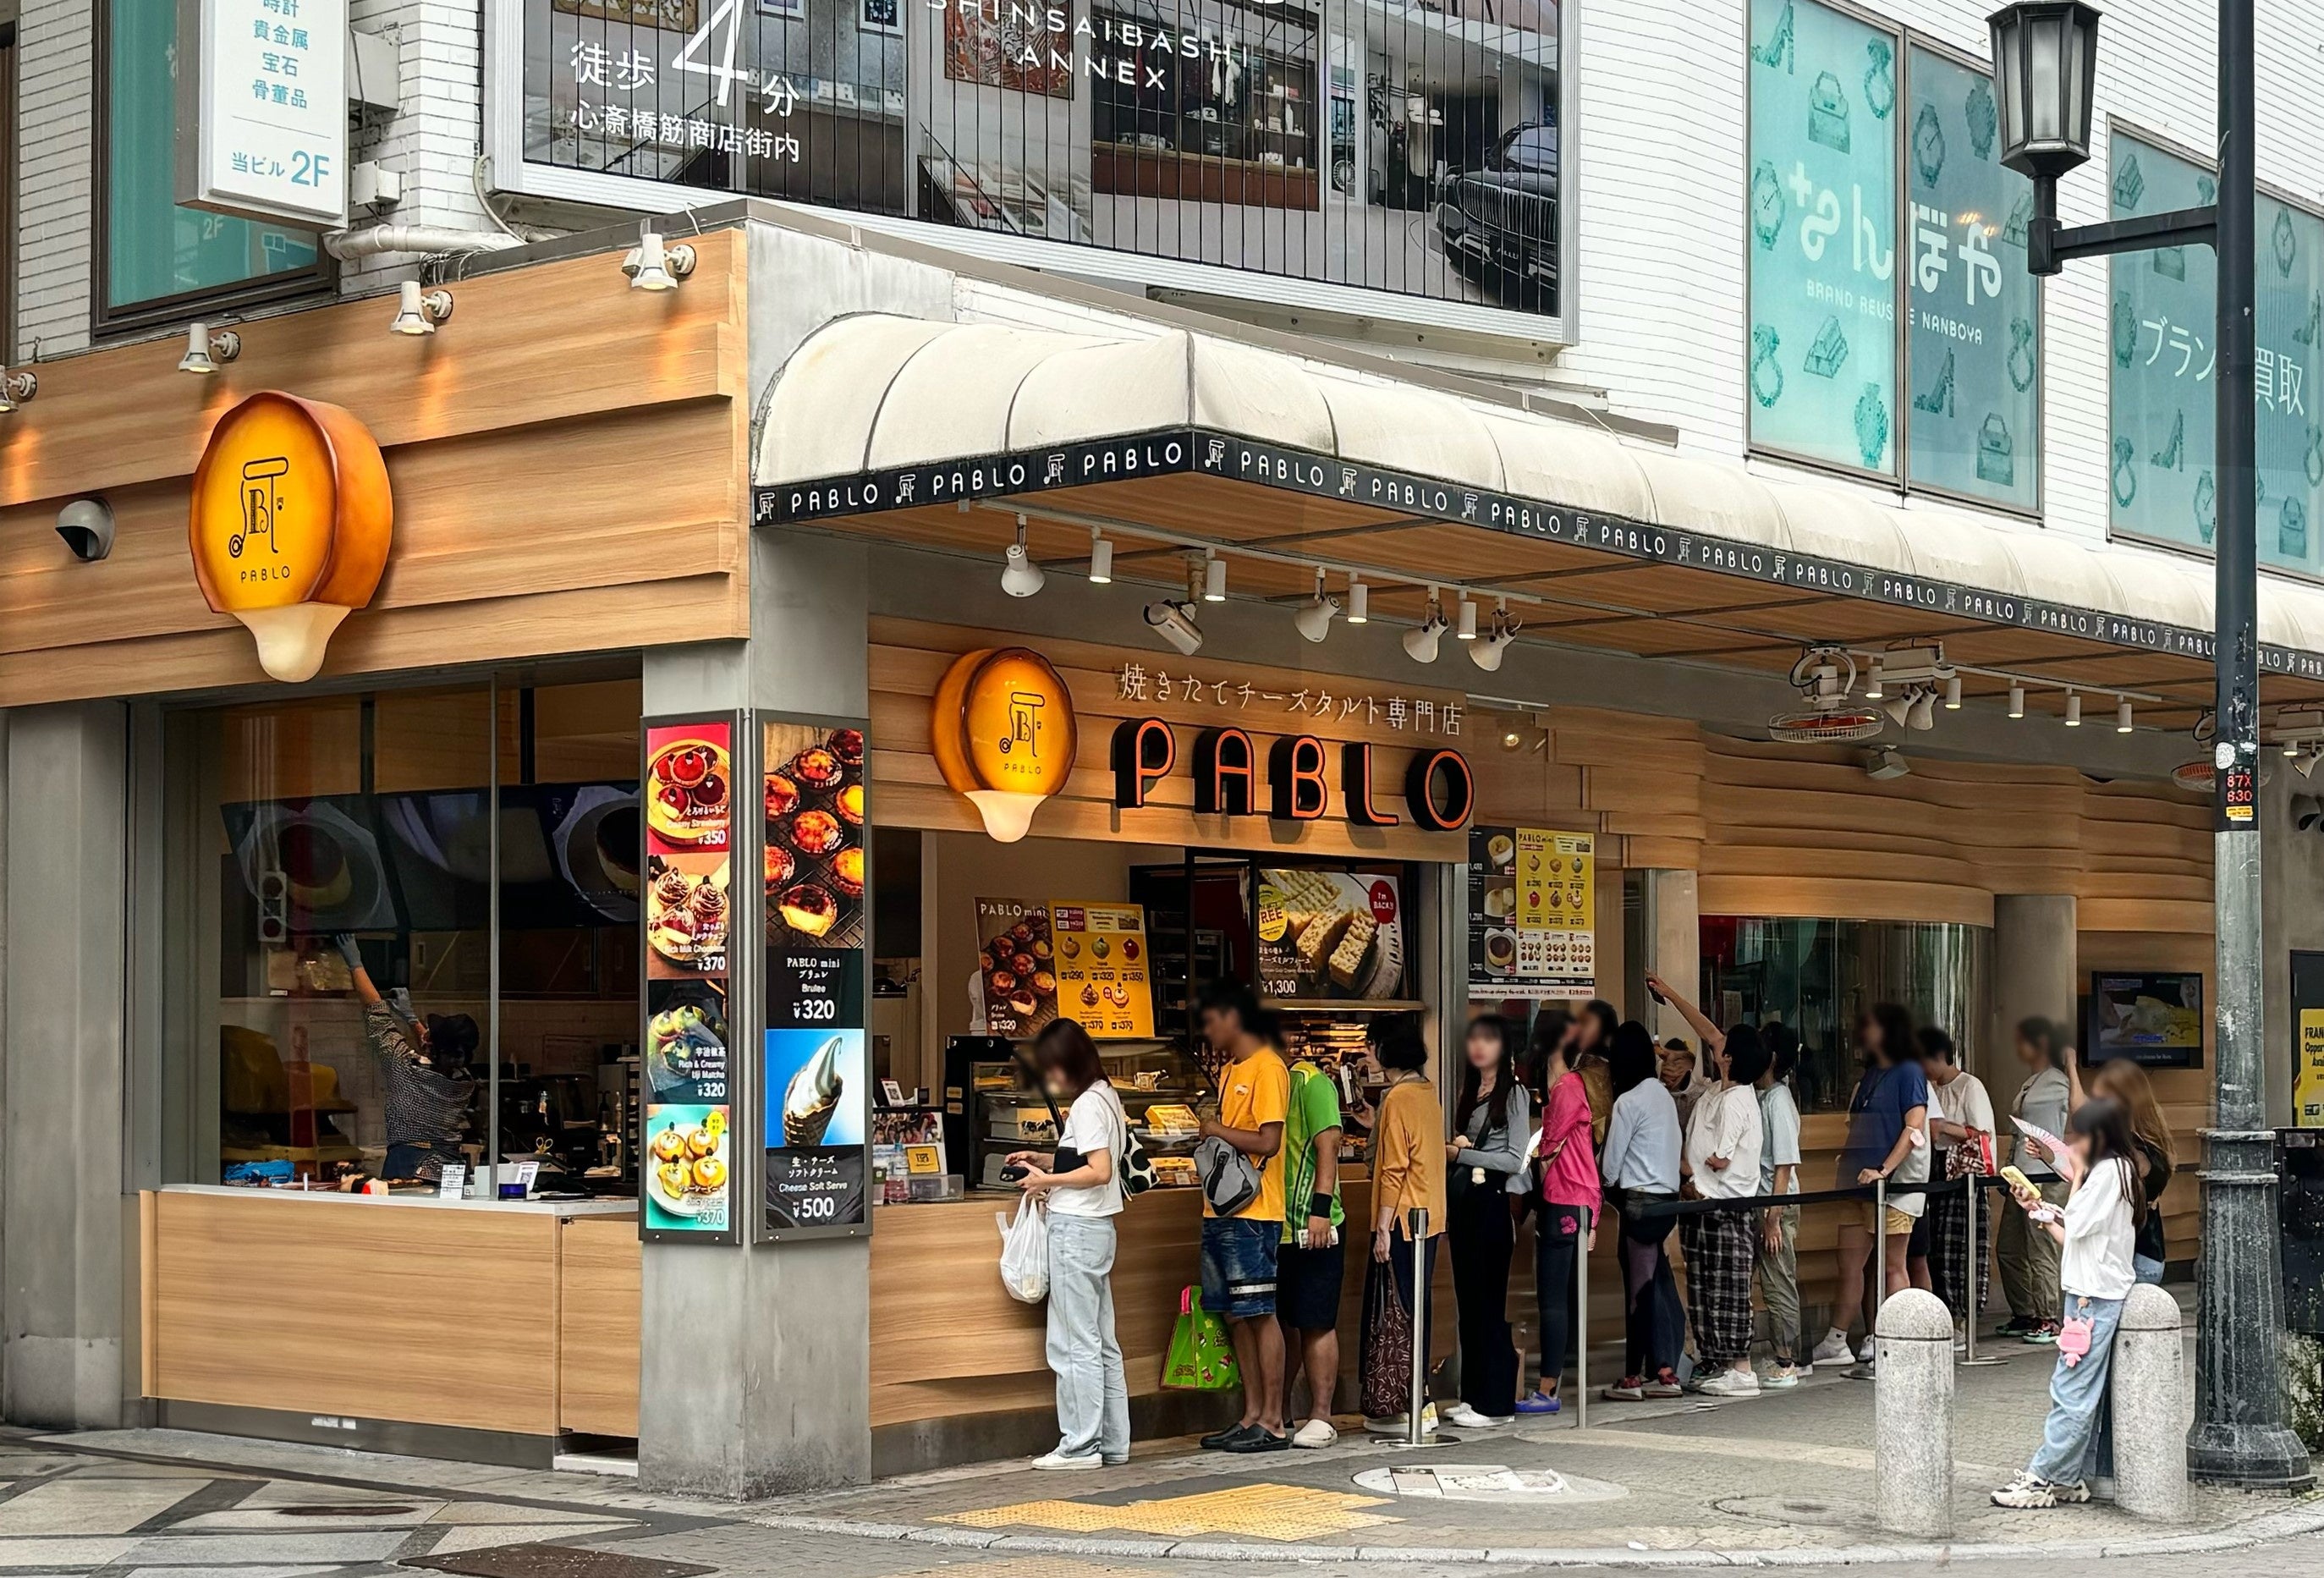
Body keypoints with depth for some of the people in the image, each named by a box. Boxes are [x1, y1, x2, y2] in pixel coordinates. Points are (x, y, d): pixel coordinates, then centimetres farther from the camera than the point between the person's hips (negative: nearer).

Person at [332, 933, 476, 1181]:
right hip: (451, 1169, 4)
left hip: (404, 1167, -4)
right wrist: (410, 1017, 36)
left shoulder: (406, 1066, -10)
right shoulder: (466, 1084, 3)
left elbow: (376, 1012, 3)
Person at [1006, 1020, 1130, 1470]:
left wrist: (1047, 1181, -12)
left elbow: (1099, 1171, -20)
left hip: (1076, 1228, -10)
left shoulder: (1086, 1105, -13)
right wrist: (1045, 1161, 15)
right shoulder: (1106, 1098, 16)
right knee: (1101, 1342, 12)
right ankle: (1112, 1442, 15)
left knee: (1075, 1343, -5)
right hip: (1097, 1227, 10)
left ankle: (1080, 1446, -3)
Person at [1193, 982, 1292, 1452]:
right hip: (1220, 1211, 9)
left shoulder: (1267, 1068, -10)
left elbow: (1267, 1142, -17)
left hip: (1252, 1214, -9)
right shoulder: (1229, 1070, 19)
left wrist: (1218, 1131, -8)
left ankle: (1272, 1423, -3)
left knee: (1259, 1314, -6)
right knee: (1235, 1316, 9)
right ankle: (1251, 1416, 14)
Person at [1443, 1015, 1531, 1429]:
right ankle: (1473, 1395, 14)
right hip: (1462, 1203, 8)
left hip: (1490, 1202, -8)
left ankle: (1496, 1403, -3)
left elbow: (1515, 1159, -11)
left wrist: (1462, 1153, -9)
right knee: (1468, 1300, 9)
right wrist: (1449, 1151, 0)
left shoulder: (1513, 1093, -5)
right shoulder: (1469, 1092, 17)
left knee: (1488, 1302, -6)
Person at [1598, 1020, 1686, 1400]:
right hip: (1667, 1195, 8)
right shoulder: (1663, 1095, 12)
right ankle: (1665, 1371, 11)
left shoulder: (1628, 1101, -12)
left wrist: (1608, 1185, 12)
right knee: (1659, 1284, 10)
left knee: (1640, 1286, -4)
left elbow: (1609, 1164, -9)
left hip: (1640, 1201, -8)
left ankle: (1633, 1376, 1)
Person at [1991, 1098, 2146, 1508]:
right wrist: (2038, 1209, 13)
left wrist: (2077, 1174, -5)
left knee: (2073, 1390, -9)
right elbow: (2072, 1238, 18)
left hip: (2096, 1294, -10)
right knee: (2088, 1392, 9)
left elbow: (2077, 1226, -15)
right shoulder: (2106, 1171, 18)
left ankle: (2043, 1478, -10)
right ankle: (2071, 1477, 11)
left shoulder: (2110, 1170, -11)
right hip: (2091, 1292, 10)